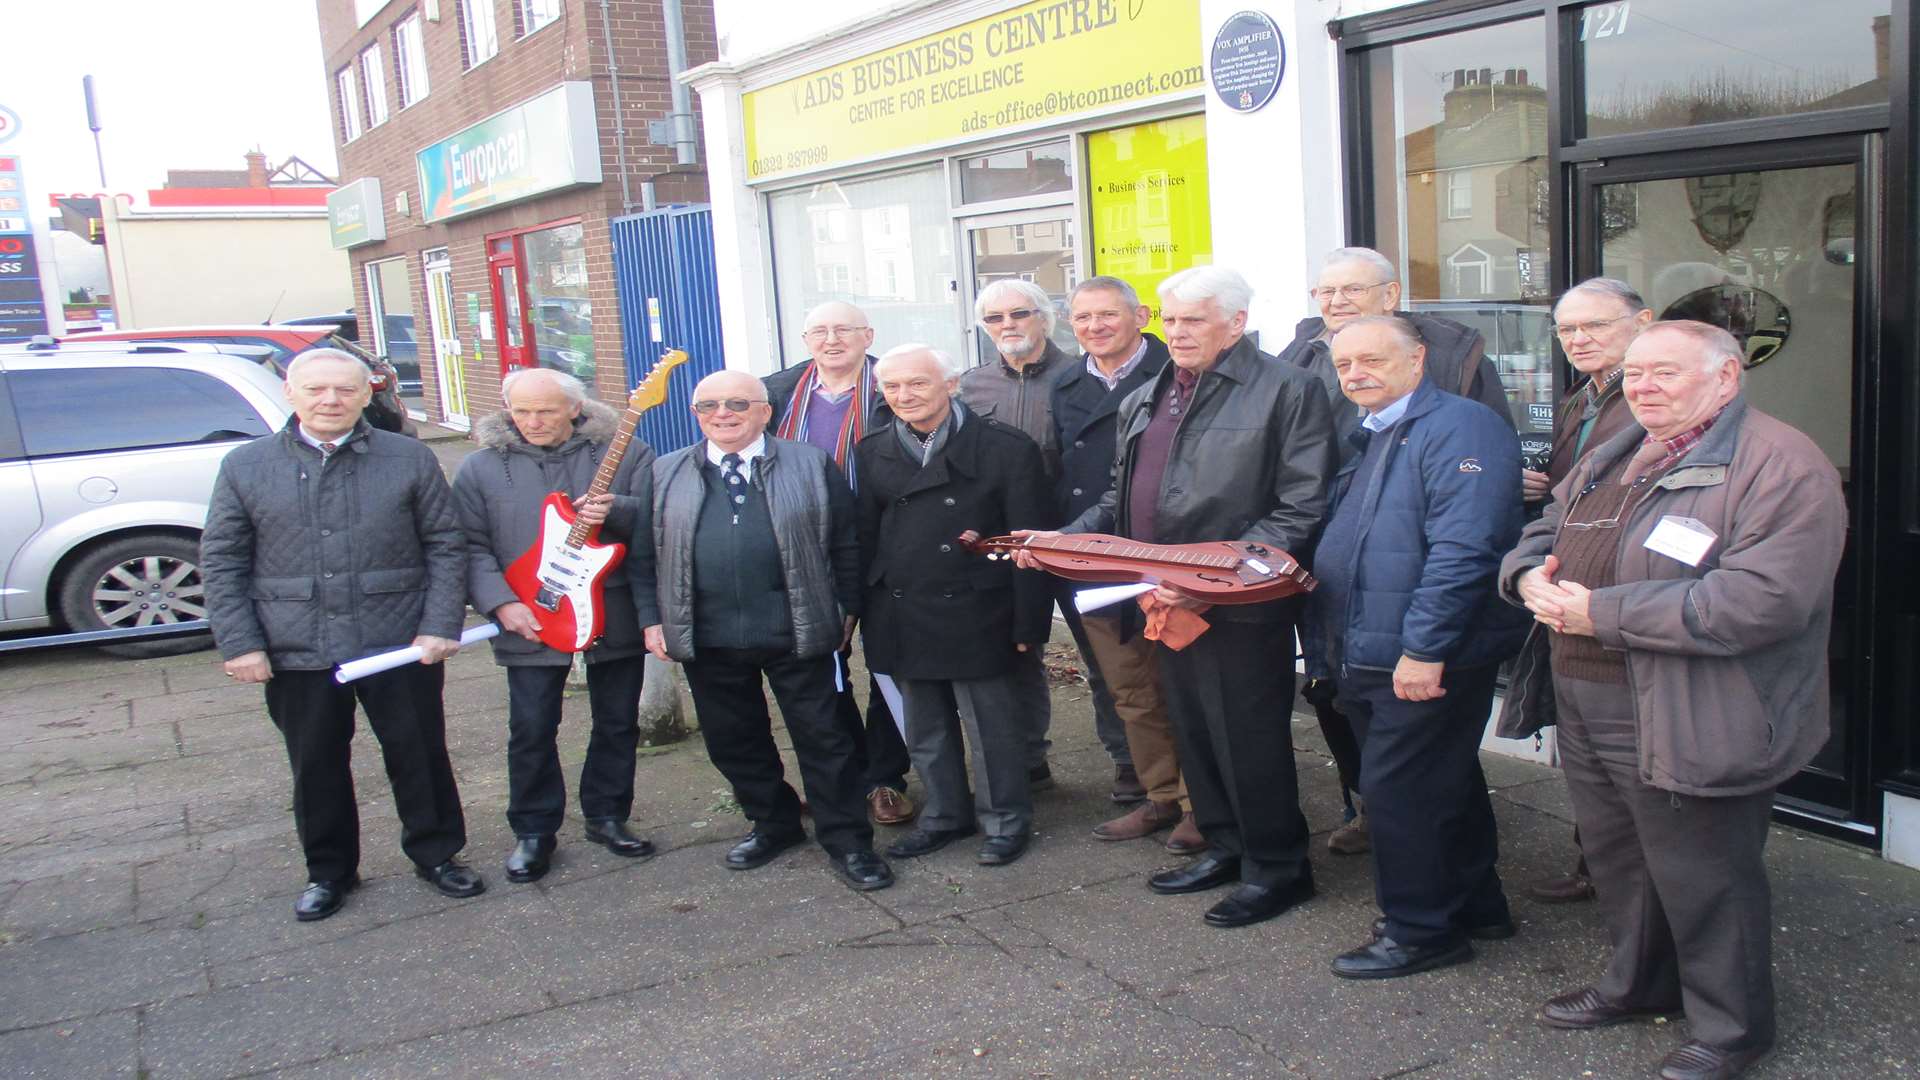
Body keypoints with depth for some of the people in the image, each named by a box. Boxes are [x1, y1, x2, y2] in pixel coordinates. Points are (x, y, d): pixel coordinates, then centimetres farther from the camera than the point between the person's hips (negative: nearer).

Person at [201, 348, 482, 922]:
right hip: (296, 654, 1)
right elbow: (221, 561, 3)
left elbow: (446, 546, 1)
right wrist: (239, 643, -4)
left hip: (400, 645, -1)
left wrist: (440, 627, -7)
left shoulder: (410, 459, 0)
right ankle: (329, 871, 32)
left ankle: (436, 853, 30)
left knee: (420, 757, 10)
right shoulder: (246, 466, 2)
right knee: (316, 767, 13)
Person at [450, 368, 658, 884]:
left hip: (615, 619, 1)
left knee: (618, 722, 11)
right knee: (531, 730, 3)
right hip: (528, 624, 0)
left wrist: (616, 513, -25)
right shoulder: (482, 466, 1)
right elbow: (470, 545, -2)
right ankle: (533, 831, 20)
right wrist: (501, 602, -13)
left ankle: (607, 817, 29)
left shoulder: (625, 453, -1)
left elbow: (658, 516, -6)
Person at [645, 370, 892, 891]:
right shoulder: (666, 475, 8)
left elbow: (845, 545, 4)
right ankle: (774, 824, 33)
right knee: (733, 741, 13)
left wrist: (848, 611, 1)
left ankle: (847, 843, 14)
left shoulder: (811, 466, 2)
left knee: (824, 739, 2)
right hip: (708, 639, 3)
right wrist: (654, 619, 4)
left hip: (797, 633, -2)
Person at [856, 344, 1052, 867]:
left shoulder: (1006, 448, -7)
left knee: (991, 726, 4)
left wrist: (1027, 622, -11)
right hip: (902, 618, 5)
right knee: (925, 728, 16)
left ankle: (1005, 820, 22)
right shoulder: (874, 452, 8)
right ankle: (945, 815, 33)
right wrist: (865, 613, 5)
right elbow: (865, 538, 10)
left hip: (975, 617, -5)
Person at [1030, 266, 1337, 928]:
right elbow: (1120, 501, 21)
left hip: (1242, 603, -7)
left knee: (1248, 737, 1)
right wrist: (1061, 539, 3)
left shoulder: (1285, 391, -9)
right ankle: (1226, 846, 33)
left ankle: (1277, 866, 18)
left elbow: (1301, 512, -16)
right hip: (1165, 599, 8)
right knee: (1192, 730, 16)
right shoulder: (1143, 401, 15)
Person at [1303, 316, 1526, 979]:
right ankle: (1475, 906, 34)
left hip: (1428, 660, -9)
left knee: (1399, 790, -3)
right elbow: (1341, 543, 24)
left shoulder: (1459, 428, -15)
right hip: (1370, 657, 9)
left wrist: (1424, 648, -27)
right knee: (1443, 786, 19)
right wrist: (1327, 643, 20)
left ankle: (1422, 931, 12)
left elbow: (1461, 549, -24)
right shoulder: (1370, 437, 16)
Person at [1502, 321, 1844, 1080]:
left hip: (1687, 726, -8)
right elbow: (1546, 528, 22)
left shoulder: (1781, 466, -16)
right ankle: (1639, 982, 44)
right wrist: (1532, 574, -5)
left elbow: (1761, 599, -28)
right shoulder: (1614, 457, 13)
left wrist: (1601, 612, -25)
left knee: (1700, 880, 6)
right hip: (1584, 707, 8)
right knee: (1614, 855, 22)